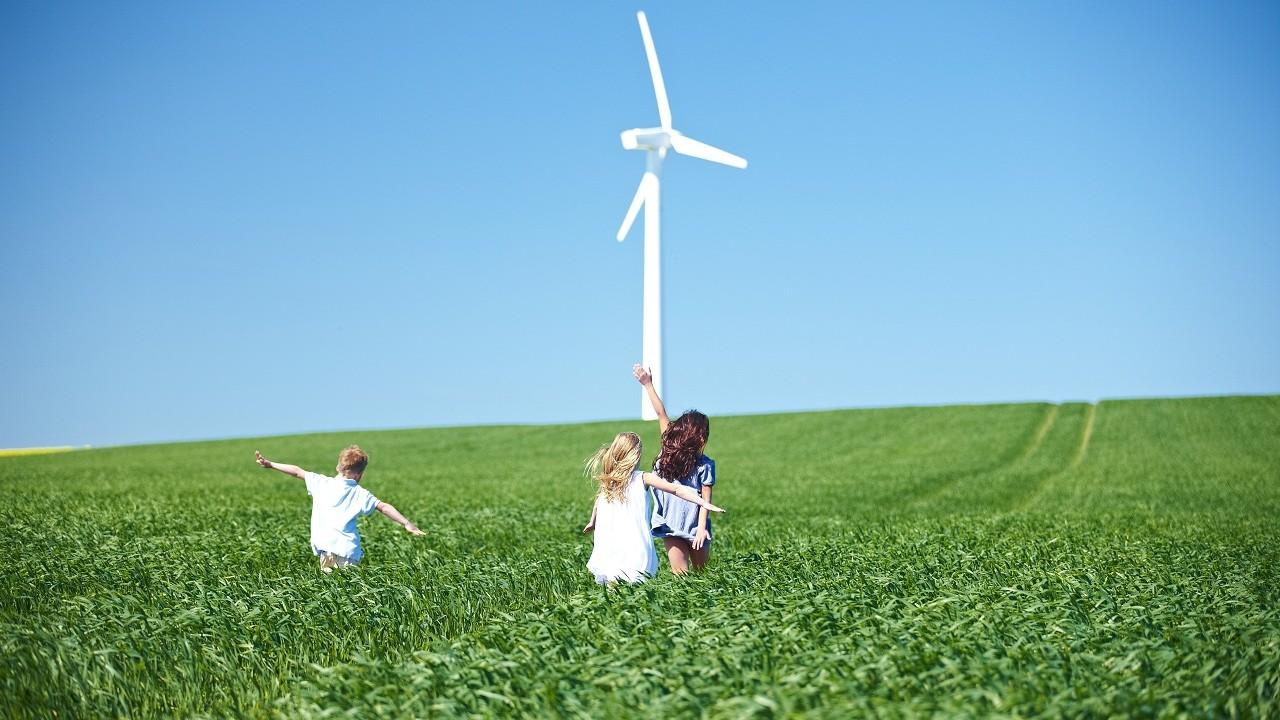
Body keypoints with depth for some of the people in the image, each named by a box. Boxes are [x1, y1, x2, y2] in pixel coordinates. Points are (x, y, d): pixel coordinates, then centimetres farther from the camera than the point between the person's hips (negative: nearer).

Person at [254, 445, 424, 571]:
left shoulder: (321, 482, 11)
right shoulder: (361, 494, 8)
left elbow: (297, 472, 19)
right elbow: (384, 507, 3)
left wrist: (269, 464, 26)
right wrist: (406, 523, 3)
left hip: (326, 549, 1)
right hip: (349, 552, -1)